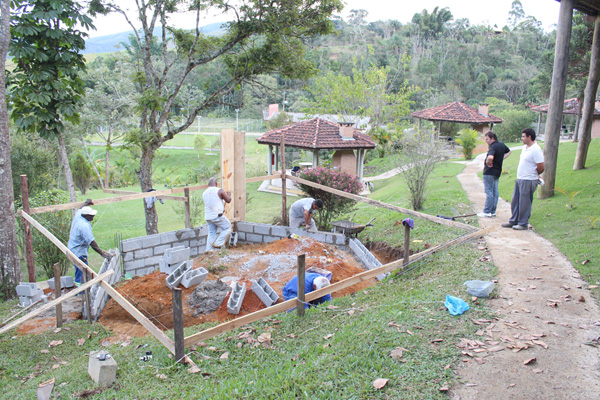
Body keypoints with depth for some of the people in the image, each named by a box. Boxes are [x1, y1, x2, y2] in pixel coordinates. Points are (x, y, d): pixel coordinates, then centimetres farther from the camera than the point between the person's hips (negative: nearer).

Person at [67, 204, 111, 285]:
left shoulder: (78, 215, -2)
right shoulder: (84, 226, -29)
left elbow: (80, 209, 26)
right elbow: (92, 243, -33)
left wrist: (86, 203, 43)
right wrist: (102, 253, -34)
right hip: (79, 252, -11)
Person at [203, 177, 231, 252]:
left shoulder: (204, 193, 11)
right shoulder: (219, 191, -7)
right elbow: (228, 200, 0)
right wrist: (229, 195, 21)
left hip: (208, 217, 6)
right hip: (217, 215, -6)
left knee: (211, 234, 15)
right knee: (227, 228, 10)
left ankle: (209, 250, 13)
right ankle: (218, 243, 4)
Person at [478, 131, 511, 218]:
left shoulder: (493, 147, -20)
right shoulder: (502, 145, 9)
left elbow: (490, 157, -40)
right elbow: (508, 151, 29)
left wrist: (487, 163, -20)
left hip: (490, 172, -9)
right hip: (498, 172, 9)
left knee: (489, 192, -4)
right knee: (495, 192, 13)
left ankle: (487, 212, 1)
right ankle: (493, 211, 19)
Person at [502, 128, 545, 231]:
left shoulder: (536, 150, -17)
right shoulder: (525, 147, 13)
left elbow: (541, 168, -17)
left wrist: (533, 175, 1)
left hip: (528, 181, -9)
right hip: (519, 179, 9)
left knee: (524, 203, 0)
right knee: (515, 202, 15)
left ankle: (524, 224, 11)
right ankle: (513, 221, 27)